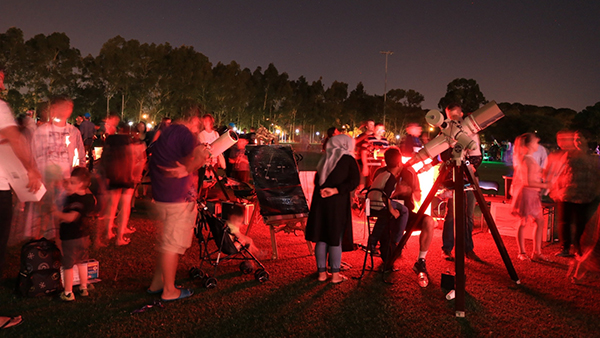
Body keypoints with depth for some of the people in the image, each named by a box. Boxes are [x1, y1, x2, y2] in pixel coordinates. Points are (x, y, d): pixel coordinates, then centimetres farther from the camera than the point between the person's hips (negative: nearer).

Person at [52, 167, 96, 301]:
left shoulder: (76, 200, -26)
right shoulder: (89, 196, -3)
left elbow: (70, 217, -37)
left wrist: (58, 214, -25)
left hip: (71, 237, -8)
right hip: (84, 235, 8)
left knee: (68, 266, 6)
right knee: (81, 262, 21)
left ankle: (68, 293, 15)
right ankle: (83, 288, 31)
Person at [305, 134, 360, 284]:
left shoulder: (325, 159, 16)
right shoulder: (348, 159, 2)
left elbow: (317, 180, 13)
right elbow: (354, 180, -11)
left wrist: (323, 190, -2)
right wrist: (336, 190, -15)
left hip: (320, 201, 5)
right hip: (337, 203, -4)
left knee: (321, 239, 8)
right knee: (336, 239, 2)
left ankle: (322, 273, 15)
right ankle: (335, 275, 9)